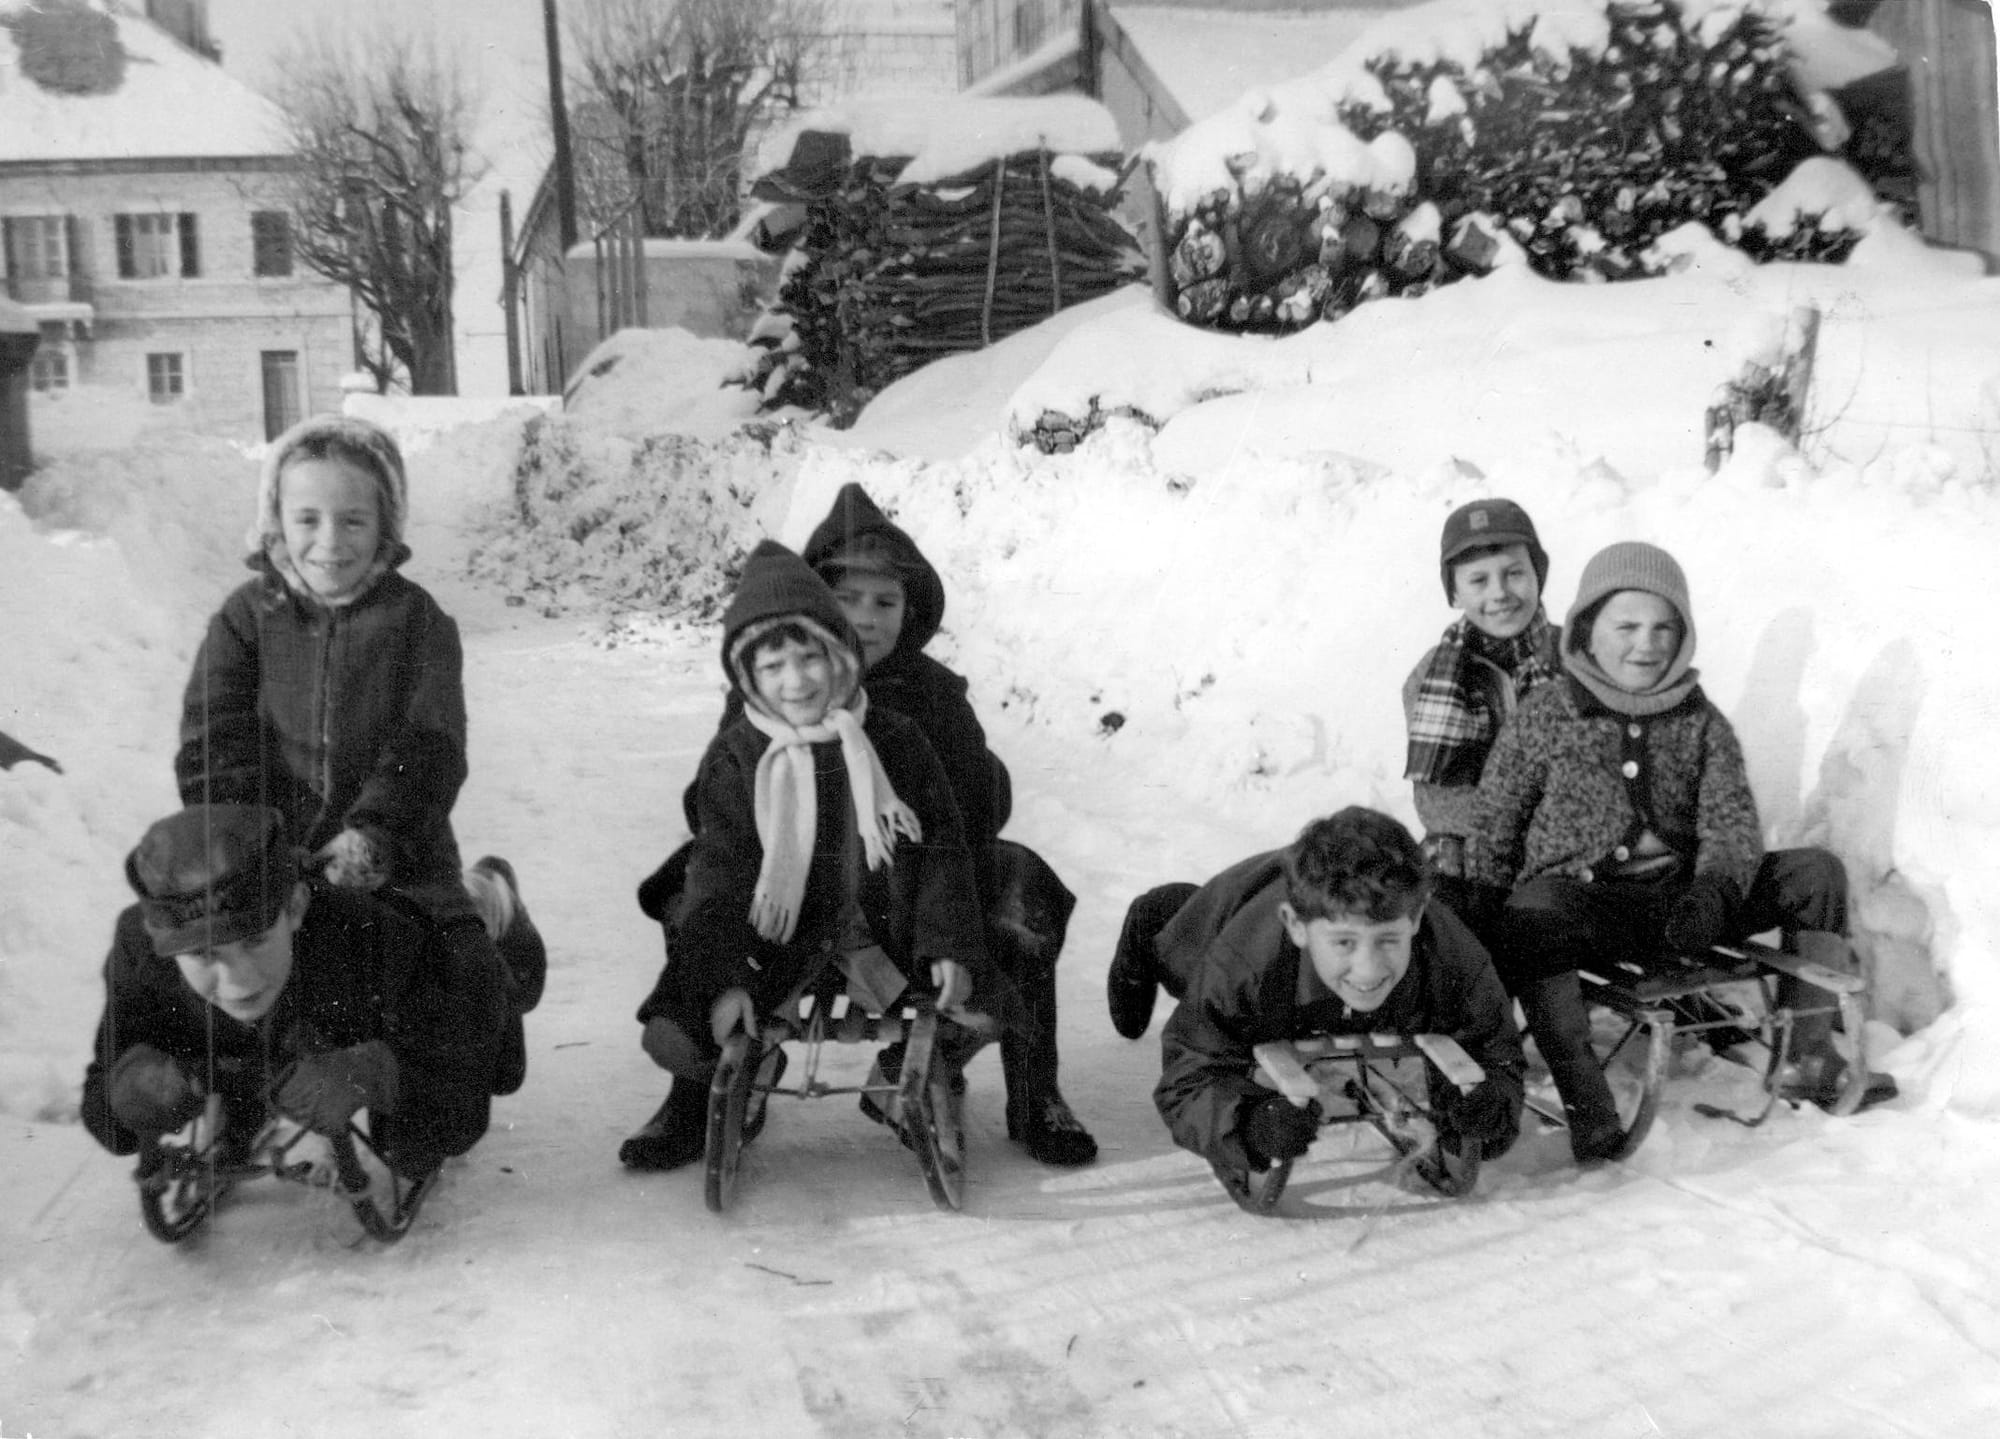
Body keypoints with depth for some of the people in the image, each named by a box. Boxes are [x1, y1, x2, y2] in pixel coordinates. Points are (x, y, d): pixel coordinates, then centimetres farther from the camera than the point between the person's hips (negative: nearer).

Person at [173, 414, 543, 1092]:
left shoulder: (418, 620, -3)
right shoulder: (247, 616, 1)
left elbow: (428, 745, -11)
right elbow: (211, 739, -6)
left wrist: (372, 833, -26)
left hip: (402, 865, -2)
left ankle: (485, 910, 30)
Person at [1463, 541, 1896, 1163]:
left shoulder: (1700, 720, 9)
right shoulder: (1543, 716, 1)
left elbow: (1732, 821, -1)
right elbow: (1491, 828, 2)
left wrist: (1714, 890, -23)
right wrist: (1481, 926, -9)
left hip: (1681, 897, 4)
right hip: (1581, 901, -4)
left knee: (1816, 872, -7)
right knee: (1530, 912, -38)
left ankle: (1810, 1055, -2)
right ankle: (1587, 1105, -37)